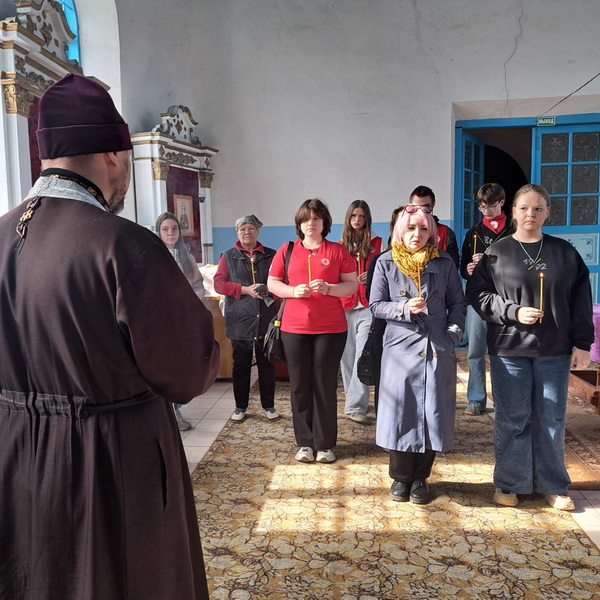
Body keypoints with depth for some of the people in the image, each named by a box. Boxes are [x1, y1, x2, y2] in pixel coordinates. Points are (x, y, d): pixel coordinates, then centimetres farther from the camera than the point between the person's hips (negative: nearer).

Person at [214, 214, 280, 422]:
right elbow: (219, 283, -4)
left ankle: (268, 405, 22)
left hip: (266, 319, 1)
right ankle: (240, 406, 21)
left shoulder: (271, 255, 8)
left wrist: (269, 290, -14)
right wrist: (246, 290, -16)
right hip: (239, 321, -1)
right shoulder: (228, 256, 5)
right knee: (240, 365, 8)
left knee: (267, 364, 9)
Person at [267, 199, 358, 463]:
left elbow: (352, 285, 3)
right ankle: (305, 443, 19)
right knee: (300, 385, 6)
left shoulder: (338, 251, 3)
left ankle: (325, 444, 17)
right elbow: (272, 283, 8)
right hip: (294, 329, 1)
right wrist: (293, 290, -11)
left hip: (331, 329, -1)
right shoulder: (286, 250, 7)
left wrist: (328, 288, -15)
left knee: (325, 386, 3)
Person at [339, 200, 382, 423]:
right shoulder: (340, 245, 11)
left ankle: (356, 406, -5)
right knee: (347, 355, 8)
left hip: (367, 306, -3)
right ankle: (353, 398, 24)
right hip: (344, 306, 3)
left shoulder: (376, 243, 4)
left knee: (363, 356, -9)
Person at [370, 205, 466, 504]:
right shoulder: (386, 263, 3)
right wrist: (404, 308, -13)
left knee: (432, 413, 5)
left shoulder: (444, 262, 6)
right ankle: (400, 476, 20)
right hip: (400, 348, -1)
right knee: (400, 412, 2)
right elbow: (376, 305, 2)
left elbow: (458, 303, 10)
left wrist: (453, 332, -4)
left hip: (437, 350, 1)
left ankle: (420, 477, 22)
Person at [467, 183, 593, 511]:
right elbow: (477, 294, -3)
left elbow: (580, 301, 6)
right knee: (512, 418, 6)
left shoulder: (565, 252, 5)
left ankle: (553, 484, 26)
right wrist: (513, 311, -15)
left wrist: (582, 344, 2)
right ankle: (509, 483, 21)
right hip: (509, 349, -2)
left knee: (551, 419, 10)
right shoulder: (496, 253, 0)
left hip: (555, 350, 2)